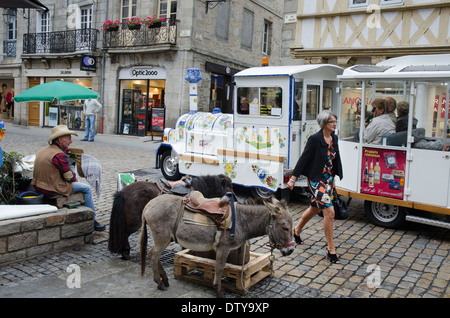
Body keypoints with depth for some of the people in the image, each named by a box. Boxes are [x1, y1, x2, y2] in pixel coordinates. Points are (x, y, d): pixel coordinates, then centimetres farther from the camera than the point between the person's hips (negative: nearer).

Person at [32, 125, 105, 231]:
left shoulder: (43, 150, 7)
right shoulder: (60, 155, -22)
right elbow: (70, 177, -16)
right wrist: (75, 178, 9)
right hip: (52, 190, -10)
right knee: (87, 188, 0)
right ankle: (92, 221, 8)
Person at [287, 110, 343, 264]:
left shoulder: (334, 138, 6)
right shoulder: (315, 139, -16)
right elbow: (304, 158, -14)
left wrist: (333, 177, 18)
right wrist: (293, 178, -13)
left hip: (328, 179, 8)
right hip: (316, 180, -8)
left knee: (314, 208, 22)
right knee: (329, 212, -13)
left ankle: (297, 230, 46)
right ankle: (331, 249, 0)